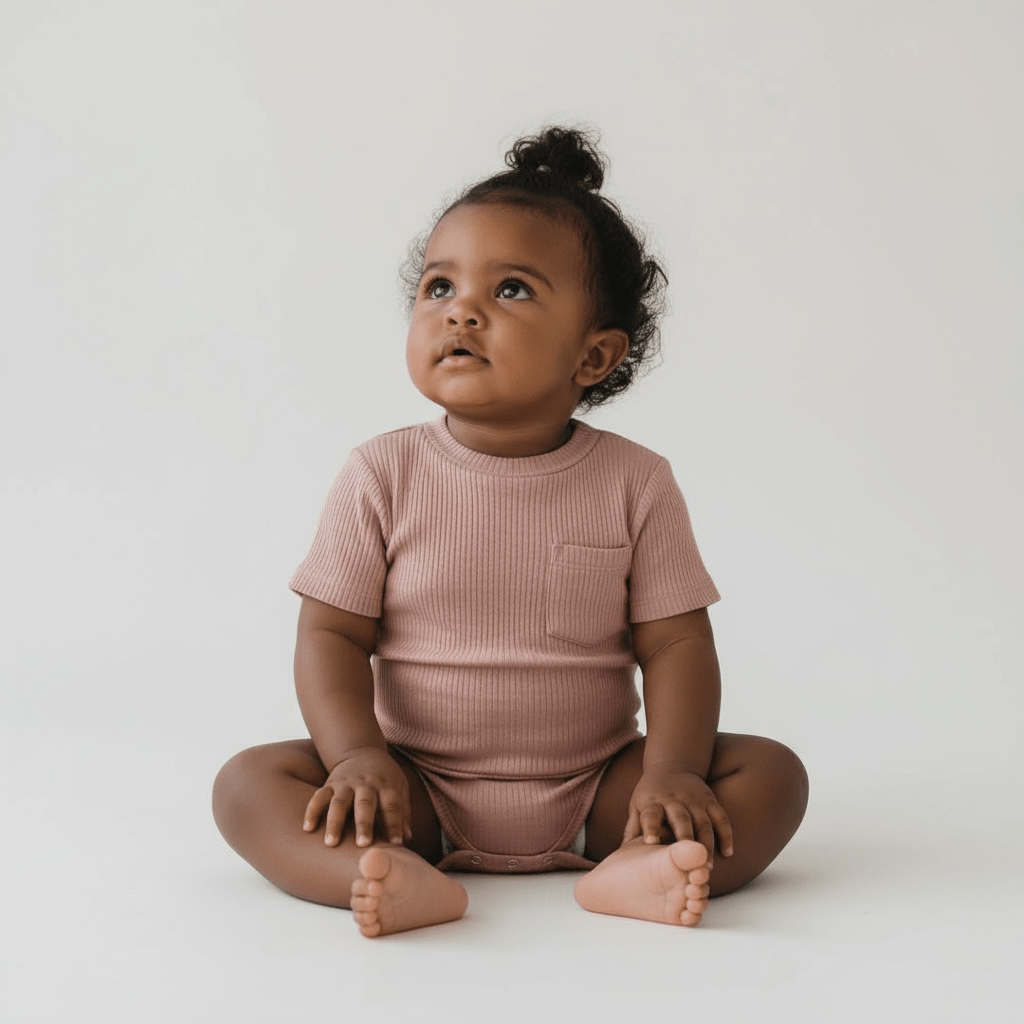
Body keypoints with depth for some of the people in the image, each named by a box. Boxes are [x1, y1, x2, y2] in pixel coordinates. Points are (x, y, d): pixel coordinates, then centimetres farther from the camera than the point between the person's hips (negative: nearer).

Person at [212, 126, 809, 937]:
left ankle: (634, 867, -40)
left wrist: (671, 773, -20)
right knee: (249, 781, -20)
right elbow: (331, 634, -5)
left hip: (594, 791, 1)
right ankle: (397, 880, -43)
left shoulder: (635, 484, -4)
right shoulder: (384, 475, -4)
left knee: (772, 773, -16)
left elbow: (677, 643, -5)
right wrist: (358, 756, -21)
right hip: (419, 794, 0)